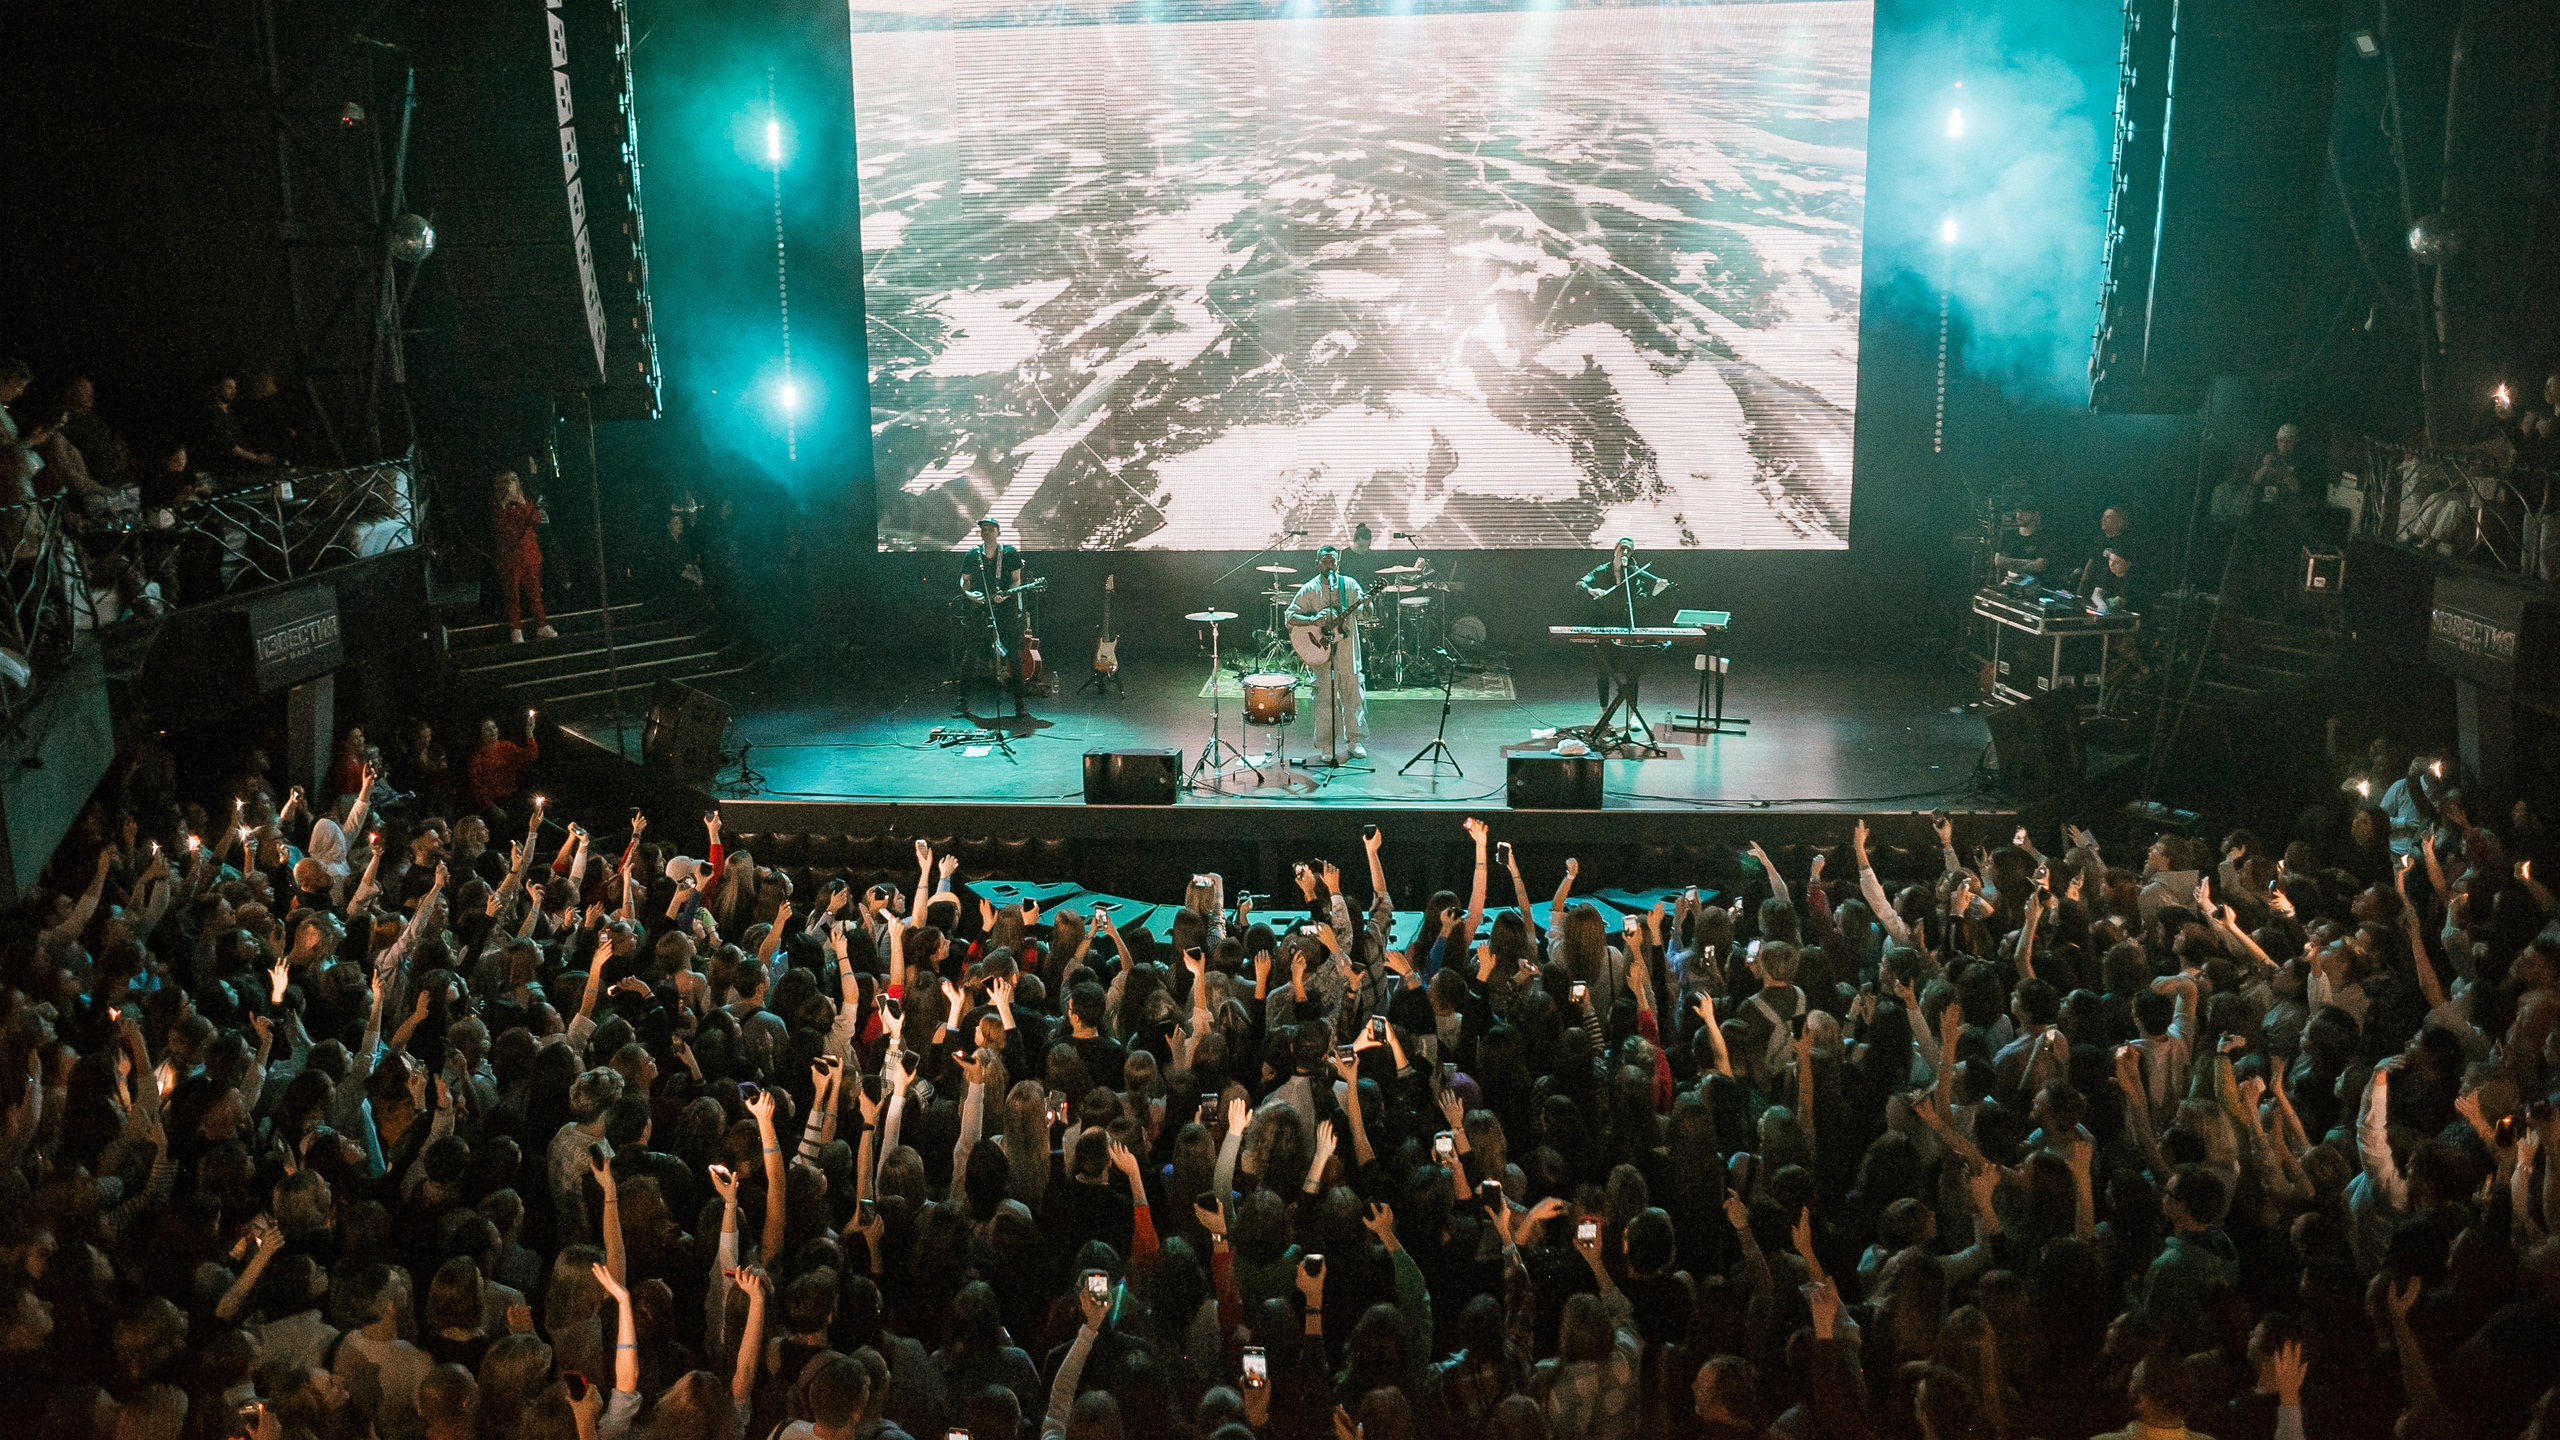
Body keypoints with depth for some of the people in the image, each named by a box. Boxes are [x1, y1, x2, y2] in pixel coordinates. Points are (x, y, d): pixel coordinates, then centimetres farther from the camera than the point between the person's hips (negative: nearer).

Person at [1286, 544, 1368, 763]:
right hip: (1321, 649, -2)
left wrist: (1365, 604, -21)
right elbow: (1290, 616, -3)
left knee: (1353, 693, 7)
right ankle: (1326, 747, 6)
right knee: (1325, 698, -1)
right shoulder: (1309, 590, 0)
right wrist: (1312, 620, -19)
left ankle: (1355, 741, 18)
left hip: (1348, 649, 2)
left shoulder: (1349, 585, 5)